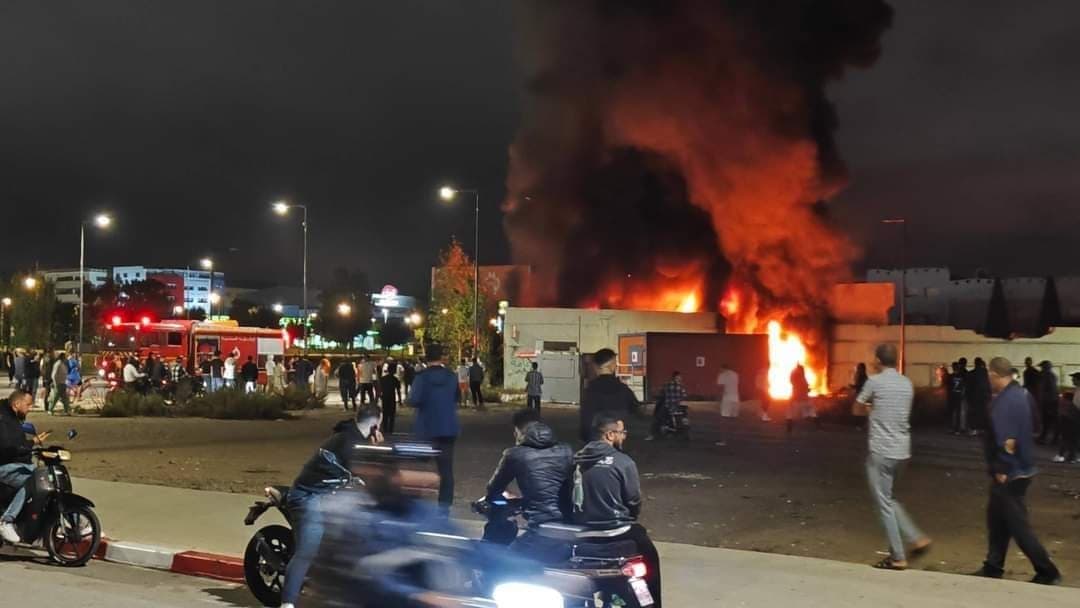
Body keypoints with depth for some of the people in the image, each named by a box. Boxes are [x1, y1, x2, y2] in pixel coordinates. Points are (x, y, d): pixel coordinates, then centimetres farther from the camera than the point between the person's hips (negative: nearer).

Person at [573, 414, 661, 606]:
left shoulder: (578, 459, 3)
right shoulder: (623, 462, -15)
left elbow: (573, 495, 10)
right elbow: (634, 500, -8)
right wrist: (628, 519, 11)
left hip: (581, 528, 6)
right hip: (614, 529, -6)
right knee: (649, 556, 17)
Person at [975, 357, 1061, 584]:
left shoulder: (1003, 402, -23)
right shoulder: (1022, 394, 7)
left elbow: (1006, 442, -26)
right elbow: (1030, 431, 15)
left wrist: (1000, 471, -18)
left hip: (1009, 474, -10)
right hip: (1022, 468, 10)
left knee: (1018, 525, -1)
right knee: (997, 519, 17)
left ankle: (1047, 572, 5)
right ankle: (993, 567, 24)